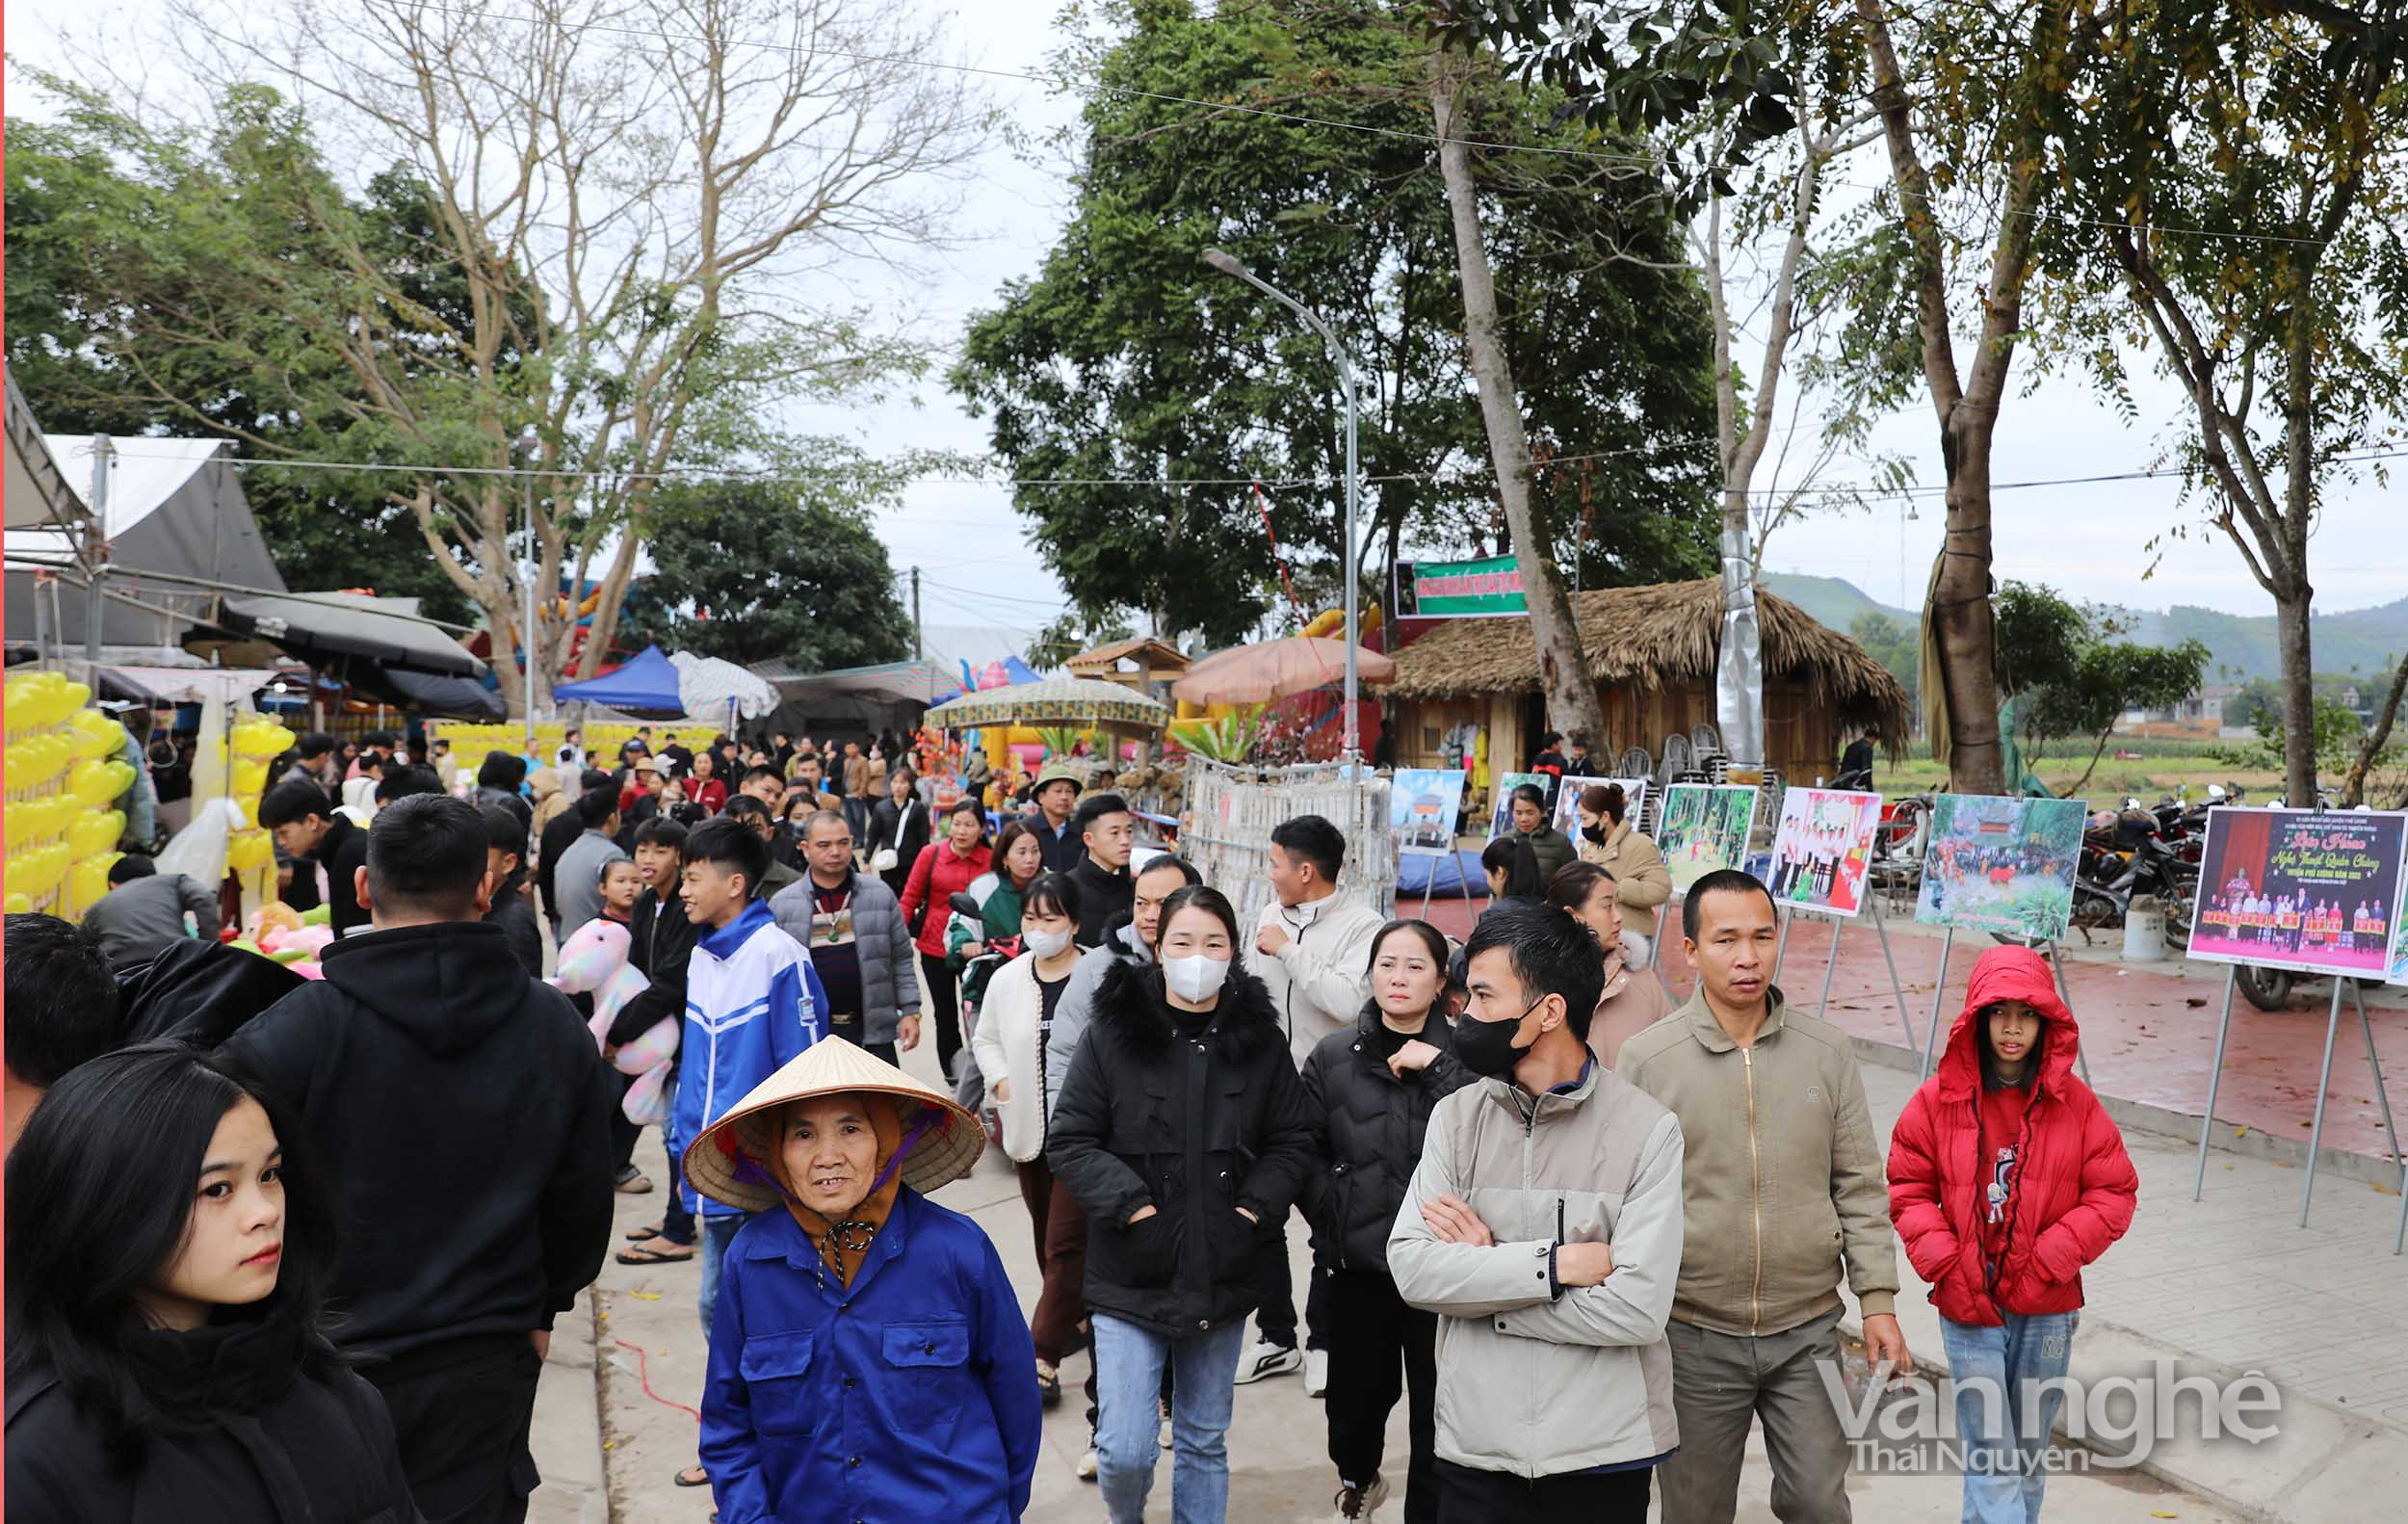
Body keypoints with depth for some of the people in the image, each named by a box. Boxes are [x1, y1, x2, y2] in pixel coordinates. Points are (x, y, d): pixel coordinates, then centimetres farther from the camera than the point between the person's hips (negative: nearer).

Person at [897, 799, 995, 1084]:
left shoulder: (991, 860, -4)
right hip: (935, 947, 1)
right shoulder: (931, 854, -2)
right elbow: (910, 898, 2)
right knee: (945, 1016, 12)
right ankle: (952, 1077, 27)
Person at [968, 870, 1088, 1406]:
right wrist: (1000, 1081, 3)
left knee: (1067, 1240, -7)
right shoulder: (1007, 979, 2)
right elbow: (985, 1038, 17)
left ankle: (1043, 1356, -3)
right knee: (1046, 1230, 20)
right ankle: (1075, 1314, 40)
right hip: (1029, 1123, 6)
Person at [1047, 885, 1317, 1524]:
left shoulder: (1260, 1037, 0)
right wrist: (1133, 1209, -15)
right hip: (1131, 1274, -2)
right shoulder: (1113, 1032, -7)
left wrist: (1252, 1210, -6)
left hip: (1222, 1274, 2)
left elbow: (1292, 1142, 7)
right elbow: (1070, 1144, -6)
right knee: (1125, 1449, -3)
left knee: (1205, 1443, 15)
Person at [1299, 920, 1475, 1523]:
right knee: (1356, 1398, 13)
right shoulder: (1333, 1056, 2)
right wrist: (1335, 1216, -4)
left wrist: (1438, 1069, -19)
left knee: (1437, 1411, 1)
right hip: (1359, 1264, 2)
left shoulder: (1465, 1056, -2)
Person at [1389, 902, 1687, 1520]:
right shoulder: (1456, 1116, -1)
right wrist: (1552, 1264, -19)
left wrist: (1483, 1269, -13)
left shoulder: (1648, 1130, -10)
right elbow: (1410, 1269, -11)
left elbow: (1637, 1308, -19)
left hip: (1604, 1455, -2)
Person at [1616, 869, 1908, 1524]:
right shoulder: (1645, 1058, -8)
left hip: (1808, 1329, 1)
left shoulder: (1827, 1050, 0)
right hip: (1693, 1335, -1)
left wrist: (1879, 1300, 1)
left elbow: (1861, 1188, 5)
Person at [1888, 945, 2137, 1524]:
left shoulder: (2076, 1104, -3)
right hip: (1968, 1305, -2)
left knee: (2029, 1452, 16)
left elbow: (2114, 1193, 0)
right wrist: (1948, 1268, -10)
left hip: (2047, 1308, 2)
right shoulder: (1939, 1101, -6)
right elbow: (1908, 1190, 1)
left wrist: (2048, 1262, -10)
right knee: (1992, 1460, -4)